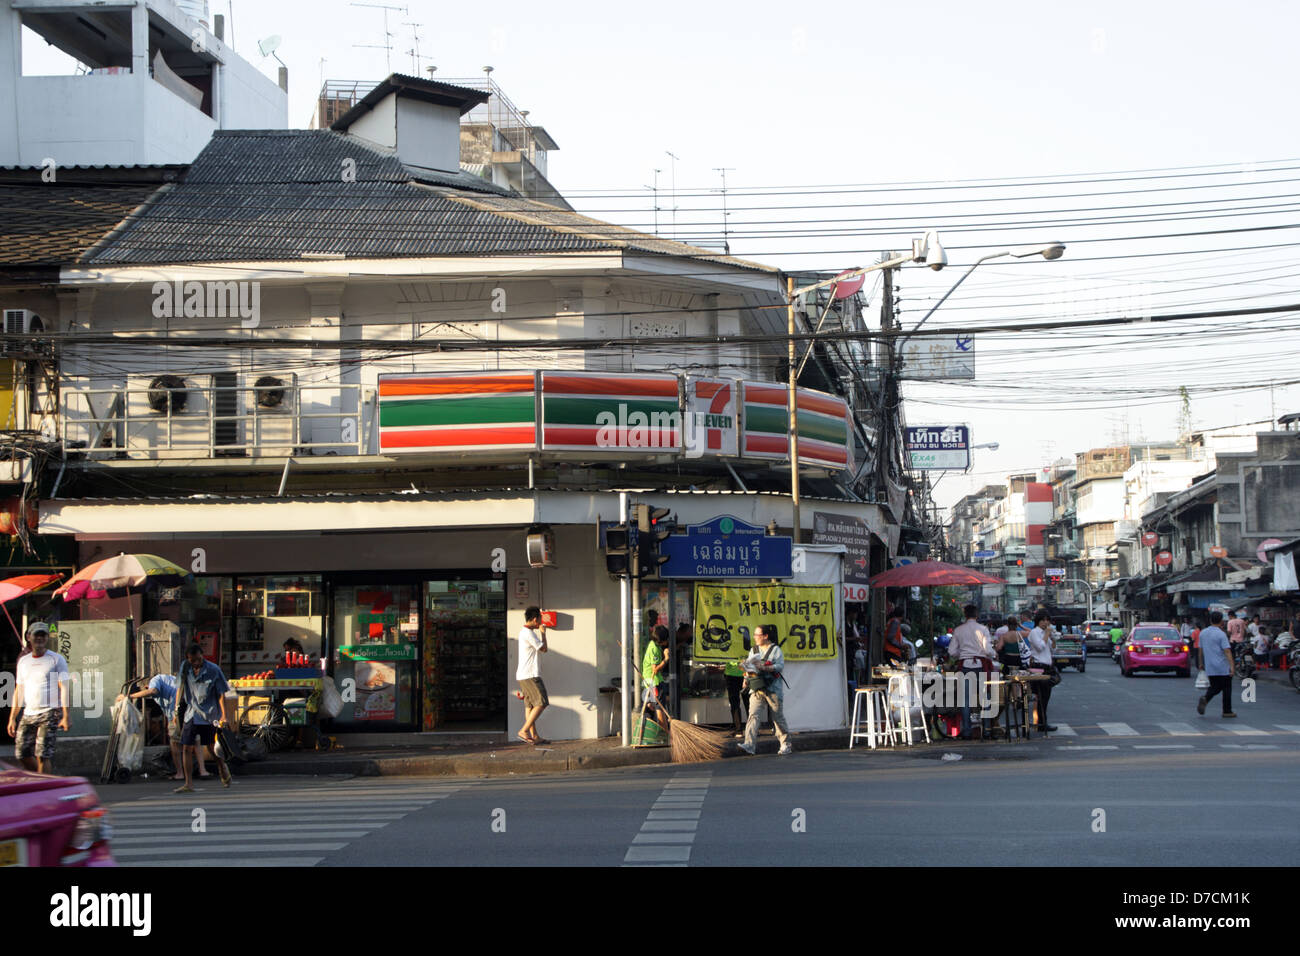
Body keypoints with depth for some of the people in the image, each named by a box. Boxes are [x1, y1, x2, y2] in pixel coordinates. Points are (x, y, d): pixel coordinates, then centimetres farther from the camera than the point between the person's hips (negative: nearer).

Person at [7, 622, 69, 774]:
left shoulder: (57, 659, 1)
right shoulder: (23, 661, 17)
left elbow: (64, 688, -6)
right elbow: (19, 690, 21)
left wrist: (65, 716, -16)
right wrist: (12, 718, 16)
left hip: (50, 713, -6)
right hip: (28, 714, 6)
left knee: (42, 754, -13)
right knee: (22, 753, 1)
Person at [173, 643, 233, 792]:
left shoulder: (213, 670, -9)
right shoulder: (185, 668, 2)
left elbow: (221, 694, -6)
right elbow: (180, 689, 15)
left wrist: (224, 715, -12)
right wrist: (177, 709, 11)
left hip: (210, 715, -3)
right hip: (191, 714, 3)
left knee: (213, 747, 4)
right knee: (186, 748, -3)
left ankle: (223, 769, 34)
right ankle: (188, 784, 1)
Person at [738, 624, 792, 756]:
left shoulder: (775, 650, 1)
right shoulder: (753, 650, 17)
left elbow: (781, 666, -11)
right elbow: (748, 667, 20)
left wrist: (765, 667, -23)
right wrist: (748, 670, -3)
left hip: (773, 689, -4)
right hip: (757, 689, 4)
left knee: (778, 718, 4)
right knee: (753, 715, -13)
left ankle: (786, 745, 18)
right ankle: (749, 745, -24)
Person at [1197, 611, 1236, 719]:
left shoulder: (1203, 633, 7)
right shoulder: (1221, 634, -12)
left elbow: (1201, 649, 16)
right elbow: (1227, 651, -18)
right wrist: (1232, 666, -20)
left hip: (1210, 668, 5)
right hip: (1223, 667, -5)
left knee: (1215, 687, 13)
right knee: (1226, 688, 6)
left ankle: (1205, 698, -14)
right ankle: (1227, 711, 5)